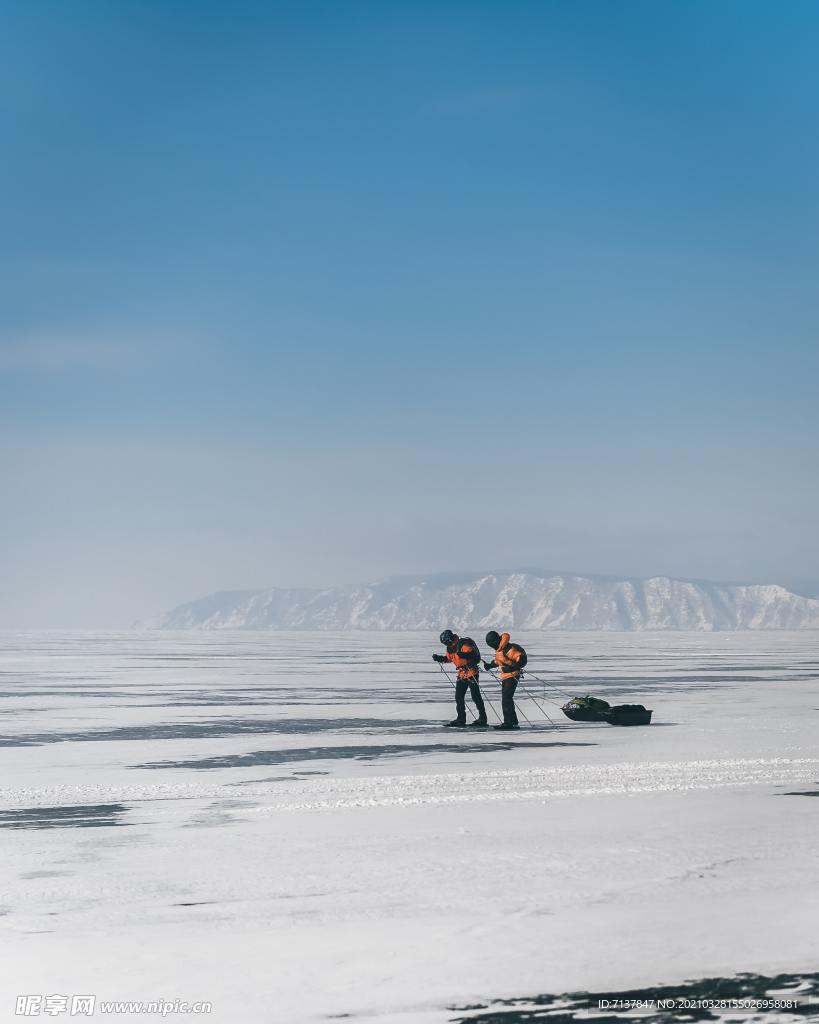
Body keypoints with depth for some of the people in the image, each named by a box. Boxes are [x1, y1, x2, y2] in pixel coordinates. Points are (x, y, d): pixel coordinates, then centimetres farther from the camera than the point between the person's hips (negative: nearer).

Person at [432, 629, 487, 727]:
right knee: (459, 697, 8)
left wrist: (464, 655, -43)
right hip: (461, 674, 9)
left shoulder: (463, 644, -20)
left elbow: (474, 654, -26)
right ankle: (461, 719, 15)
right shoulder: (450, 647, 6)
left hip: (471, 672, -9)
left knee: (476, 696, -5)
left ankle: (482, 718, 2)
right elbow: (448, 657, 20)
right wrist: (439, 658, 5)